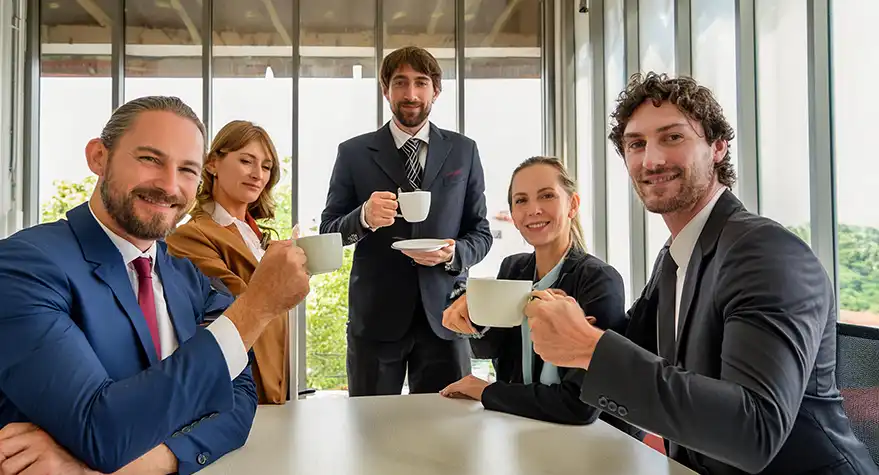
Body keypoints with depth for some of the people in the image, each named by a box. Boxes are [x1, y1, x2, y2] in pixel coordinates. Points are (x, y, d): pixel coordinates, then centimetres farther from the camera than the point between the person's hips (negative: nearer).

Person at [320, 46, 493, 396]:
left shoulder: (463, 151, 8)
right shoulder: (354, 153, 5)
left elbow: (481, 233, 9)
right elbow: (328, 233, 4)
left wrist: (454, 254, -13)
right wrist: (364, 217, -16)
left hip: (443, 312, 1)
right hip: (375, 315, 0)